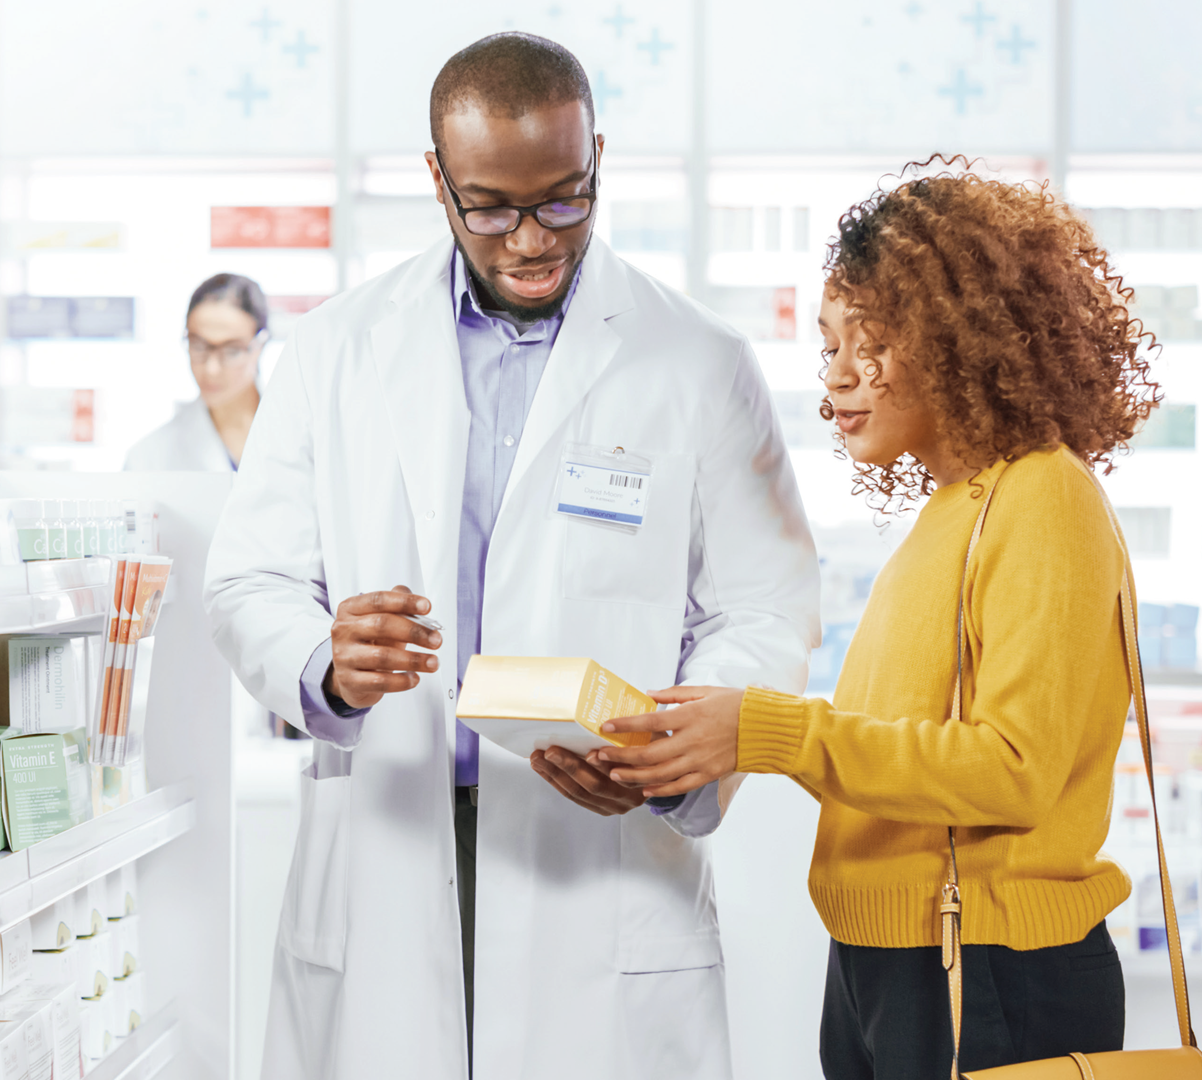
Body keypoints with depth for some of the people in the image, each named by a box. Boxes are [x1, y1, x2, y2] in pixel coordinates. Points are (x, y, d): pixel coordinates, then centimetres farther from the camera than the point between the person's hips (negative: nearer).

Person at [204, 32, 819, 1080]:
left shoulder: (702, 365, 1)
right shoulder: (339, 348, 7)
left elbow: (764, 618, 0)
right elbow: (252, 580, 6)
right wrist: (328, 668, -17)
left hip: (605, 873, -1)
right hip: (379, 876, 2)